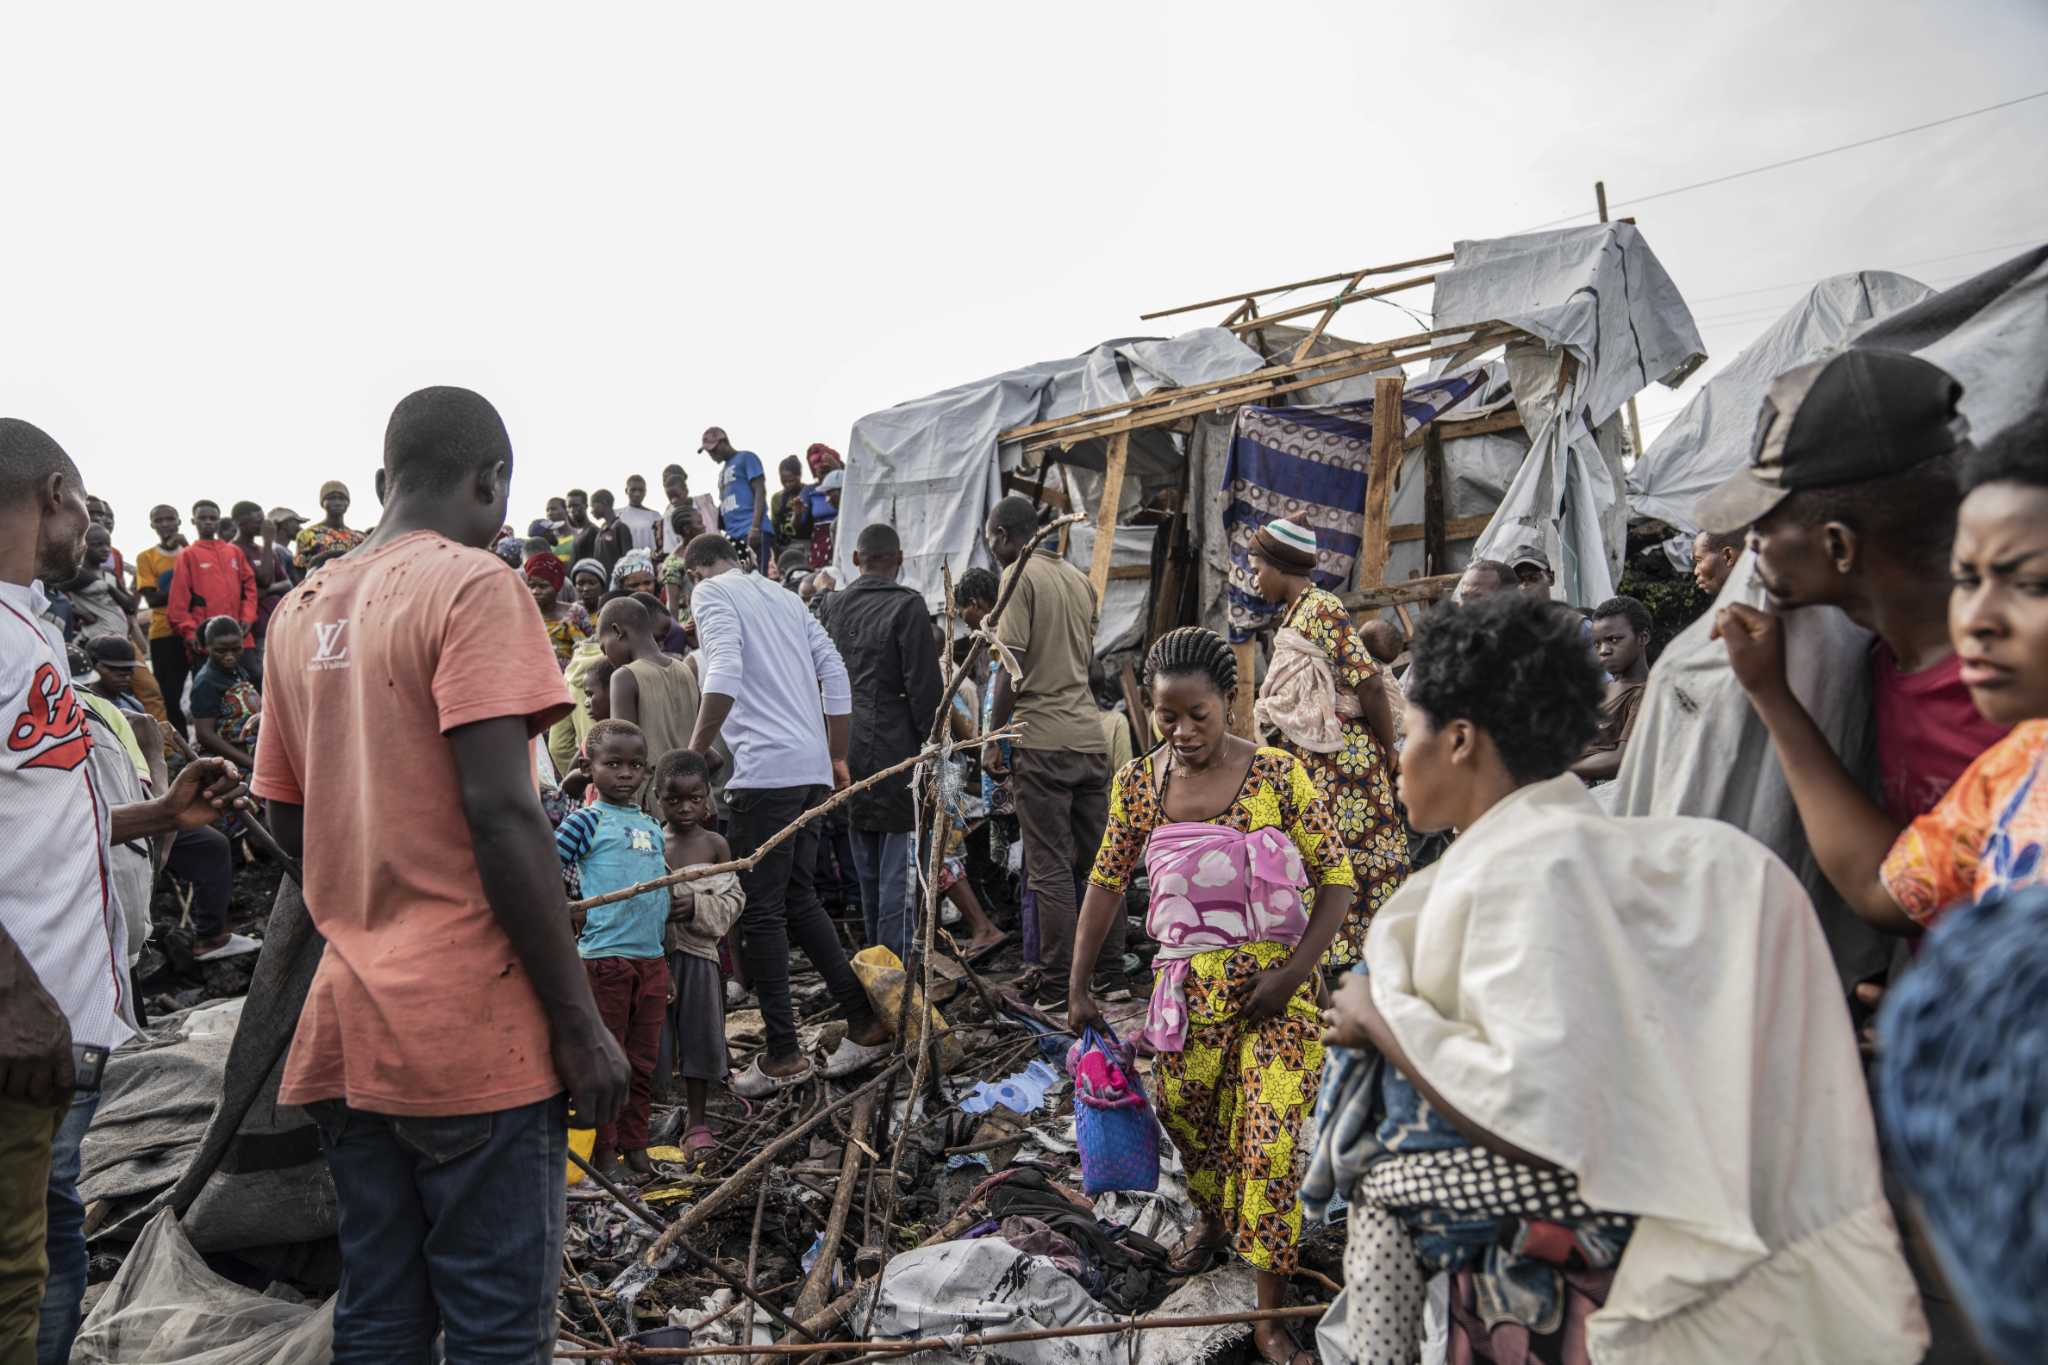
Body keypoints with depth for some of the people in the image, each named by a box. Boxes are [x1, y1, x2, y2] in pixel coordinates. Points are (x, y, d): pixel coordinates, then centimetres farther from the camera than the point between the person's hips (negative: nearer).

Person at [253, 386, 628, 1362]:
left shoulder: (299, 610, 12)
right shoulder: (473, 585, -10)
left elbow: (288, 822, 17)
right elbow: (500, 811, -18)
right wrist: (579, 1020, -14)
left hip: (345, 1026, 7)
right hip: (470, 1026, -7)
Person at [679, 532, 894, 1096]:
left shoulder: (711, 593, 1)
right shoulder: (783, 596, 21)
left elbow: (724, 675, -17)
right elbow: (835, 676, 16)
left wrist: (697, 749, -10)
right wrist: (837, 757, 20)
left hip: (764, 770, -8)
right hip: (811, 768, 8)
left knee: (761, 911, -1)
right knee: (798, 898, 15)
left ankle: (783, 1054, 3)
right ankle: (866, 1020, 15)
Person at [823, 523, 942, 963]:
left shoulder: (839, 607, 11)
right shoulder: (907, 605, -9)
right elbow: (924, 687, -13)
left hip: (851, 751, 7)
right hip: (897, 750, -7)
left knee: (867, 870, 15)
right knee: (900, 864, -3)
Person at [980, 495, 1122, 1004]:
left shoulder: (1020, 575, -6)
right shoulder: (1081, 579, 16)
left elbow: (1011, 667, -12)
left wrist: (993, 740, -7)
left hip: (1043, 742, -7)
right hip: (1091, 737, 7)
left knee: (1051, 868, -4)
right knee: (1098, 858, 13)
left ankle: (1061, 986, -2)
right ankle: (1112, 964, 19)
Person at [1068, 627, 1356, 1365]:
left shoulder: (1278, 774, -12)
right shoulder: (1139, 783, -2)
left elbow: (1336, 880, -8)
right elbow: (1106, 884, 5)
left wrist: (1291, 975, -16)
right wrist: (1078, 988, 5)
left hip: (1275, 981, -3)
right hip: (1187, 984, 3)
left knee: (1271, 1138, -6)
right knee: (1185, 1113, 16)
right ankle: (1212, 1219, 49)